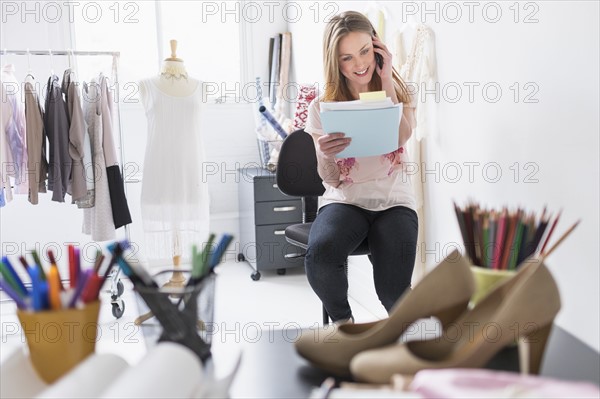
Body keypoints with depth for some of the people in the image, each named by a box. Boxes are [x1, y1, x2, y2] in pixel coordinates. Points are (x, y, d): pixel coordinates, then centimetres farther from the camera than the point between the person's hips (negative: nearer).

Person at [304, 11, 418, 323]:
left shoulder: (398, 92, 7)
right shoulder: (323, 107, 3)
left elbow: (401, 136, -16)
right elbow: (331, 179, -2)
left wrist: (387, 79, -10)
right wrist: (324, 155, -25)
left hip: (393, 199, 0)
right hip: (344, 200, 0)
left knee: (393, 290, -24)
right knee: (319, 253, -33)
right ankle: (342, 321, -4)